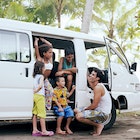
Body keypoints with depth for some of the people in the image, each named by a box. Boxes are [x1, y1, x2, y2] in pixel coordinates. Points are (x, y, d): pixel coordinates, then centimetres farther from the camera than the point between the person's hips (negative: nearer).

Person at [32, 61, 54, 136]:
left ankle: (35, 130, 12)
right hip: (40, 96, -8)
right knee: (42, 114, -4)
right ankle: (43, 131, -2)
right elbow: (40, 85, -21)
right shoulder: (41, 76, -7)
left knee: (35, 113, 9)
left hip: (35, 96, 8)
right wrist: (36, 90, -10)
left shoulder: (34, 76, 15)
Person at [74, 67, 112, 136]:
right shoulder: (98, 86, 8)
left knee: (79, 116, -25)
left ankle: (99, 125, -7)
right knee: (76, 111, 12)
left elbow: (94, 105, -21)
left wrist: (85, 108, -4)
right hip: (98, 110, 10)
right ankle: (96, 123, 11)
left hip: (102, 113, -10)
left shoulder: (98, 87, -20)